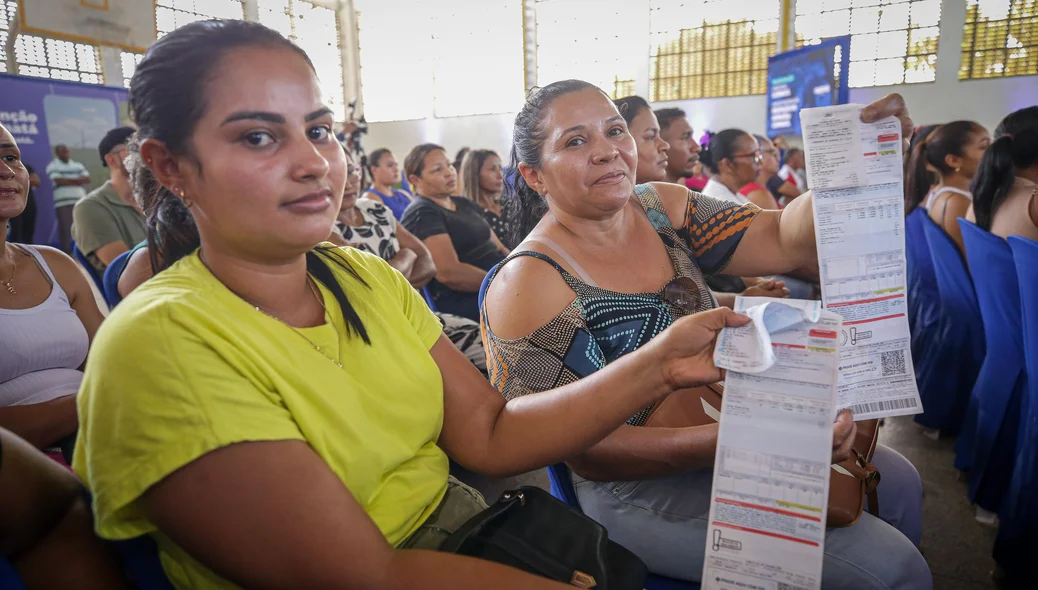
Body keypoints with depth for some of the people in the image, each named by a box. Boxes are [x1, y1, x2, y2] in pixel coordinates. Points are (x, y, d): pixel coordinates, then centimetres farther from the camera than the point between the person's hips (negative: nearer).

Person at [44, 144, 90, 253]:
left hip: (80, 201, 4)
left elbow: (87, 179, 6)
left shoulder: (78, 165, 19)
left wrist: (68, 180, -7)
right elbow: (59, 181, -10)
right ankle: (67, 252, -2)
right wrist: (78, 181, -3)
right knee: (65, 228, -5)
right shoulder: (52, 166, 4)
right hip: (63, 203, -4)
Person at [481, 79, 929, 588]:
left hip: (724, 427, 7)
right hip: (635, 486, -7)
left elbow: (783, 242, -9)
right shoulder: (527, 286, -22)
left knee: (897, 481, 17)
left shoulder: (661, 208, -2)